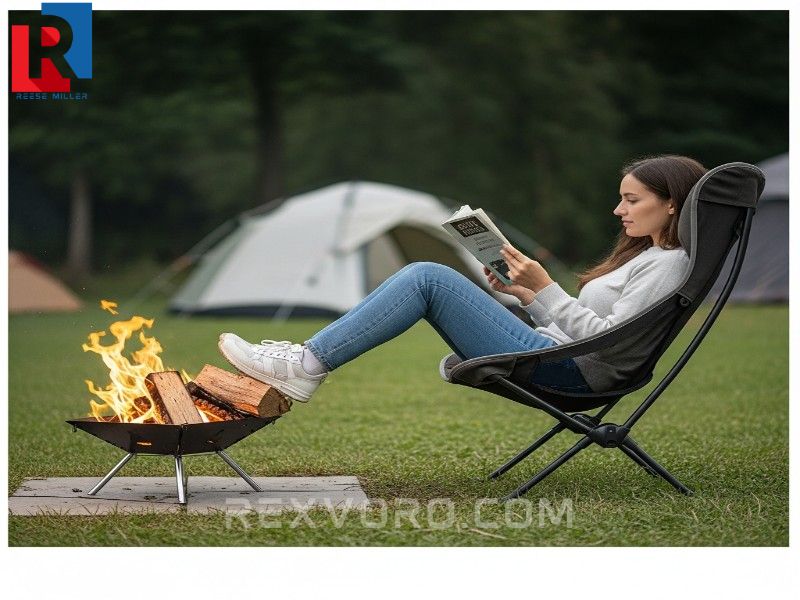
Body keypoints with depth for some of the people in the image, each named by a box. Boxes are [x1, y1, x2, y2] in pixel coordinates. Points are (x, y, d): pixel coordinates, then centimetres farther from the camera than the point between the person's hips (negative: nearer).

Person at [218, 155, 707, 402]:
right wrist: (525, 295, 9)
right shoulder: (645, 255, 22)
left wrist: (545, 287, -16)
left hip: (562, 371, -10)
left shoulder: (667, 263, -7)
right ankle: (308, 361, -2)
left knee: (428, 278, -15)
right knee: (427, 279, 6)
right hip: (553, 355, 10)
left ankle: (309, 366, -14)